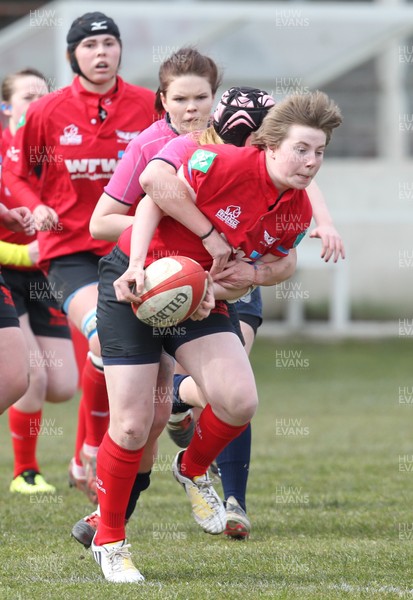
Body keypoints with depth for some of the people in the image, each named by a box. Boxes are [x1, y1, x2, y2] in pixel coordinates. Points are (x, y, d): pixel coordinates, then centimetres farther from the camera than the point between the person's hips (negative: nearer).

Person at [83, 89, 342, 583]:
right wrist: (137, 264, -25)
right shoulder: (223, 164, -22)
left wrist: (215, 292, -13)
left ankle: (193, 469, 15)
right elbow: (152, 202, -13)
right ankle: (108, 539, 12)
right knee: (131, 426, -9)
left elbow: (249, 277, 8)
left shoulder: (297, 213, -4)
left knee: (239, 400, -18)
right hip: (135, 283, -5)